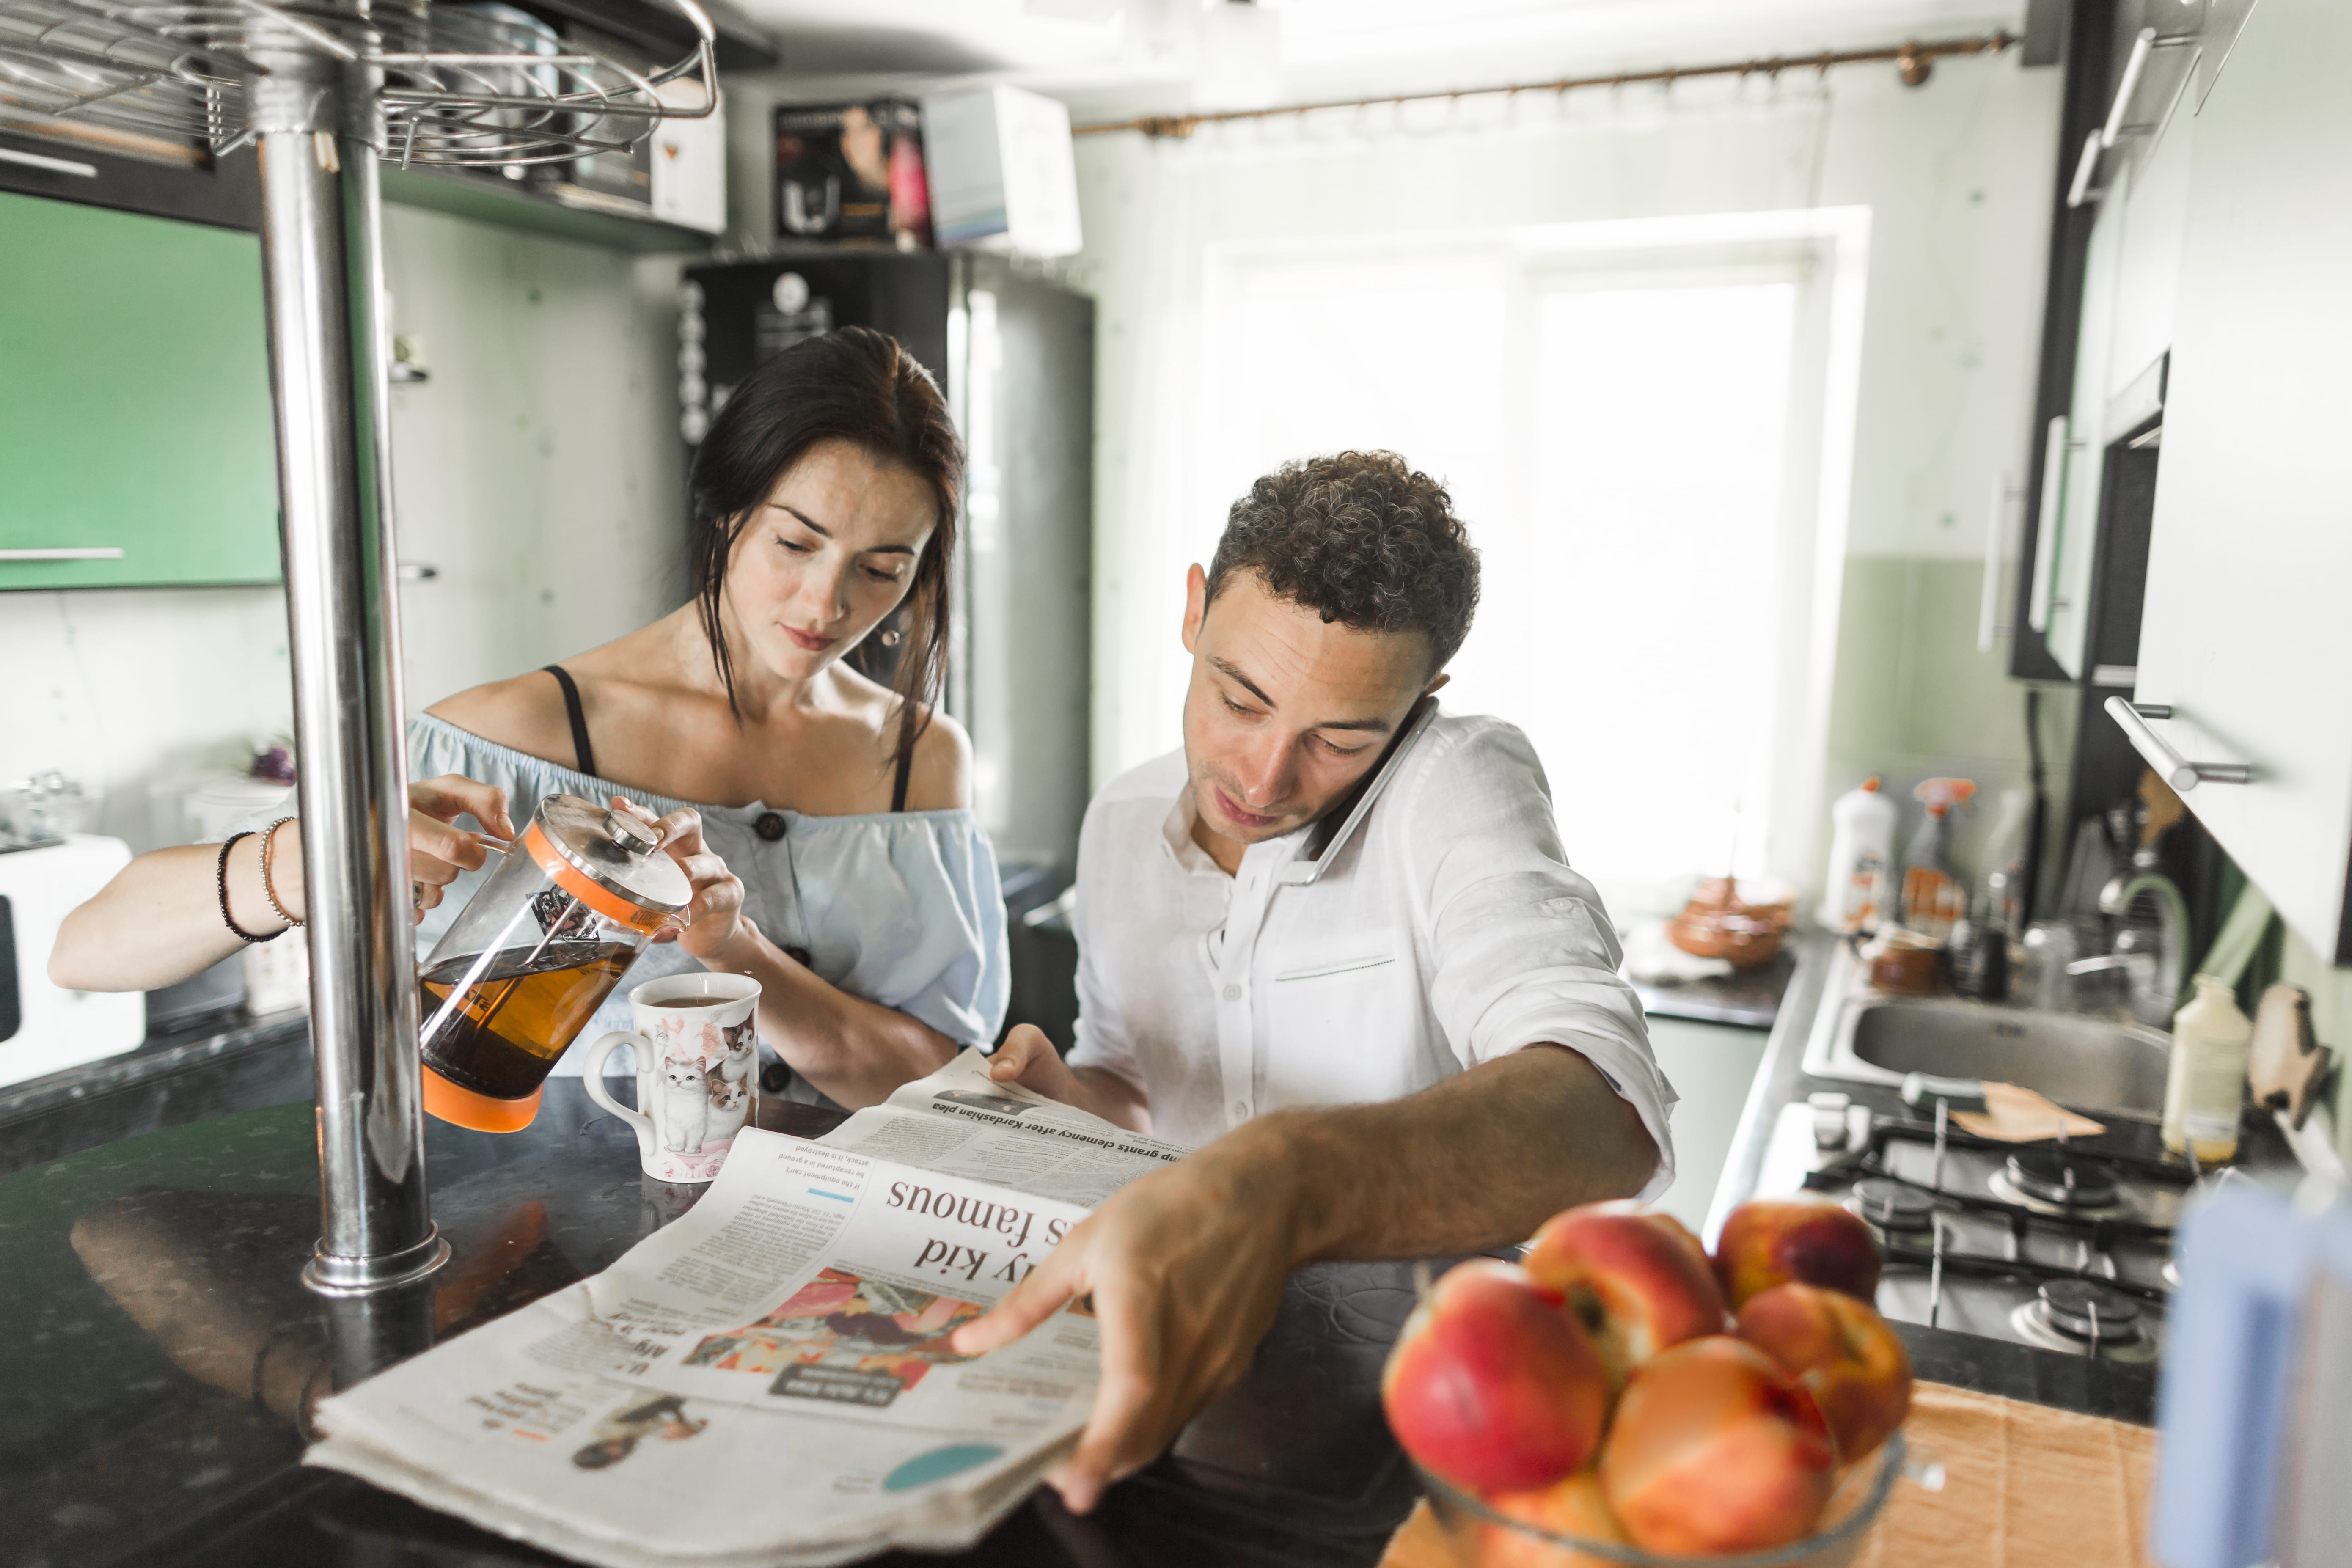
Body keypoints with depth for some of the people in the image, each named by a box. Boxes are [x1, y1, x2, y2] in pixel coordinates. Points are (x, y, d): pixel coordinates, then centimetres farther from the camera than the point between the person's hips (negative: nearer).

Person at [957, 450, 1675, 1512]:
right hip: (1192, 1339, 5)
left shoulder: (1458, 784, -17)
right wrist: (1068, 1095, -7)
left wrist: (1283, 1184, -51)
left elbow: (1604, 1114, -34)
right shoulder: (1118, 826, 3)